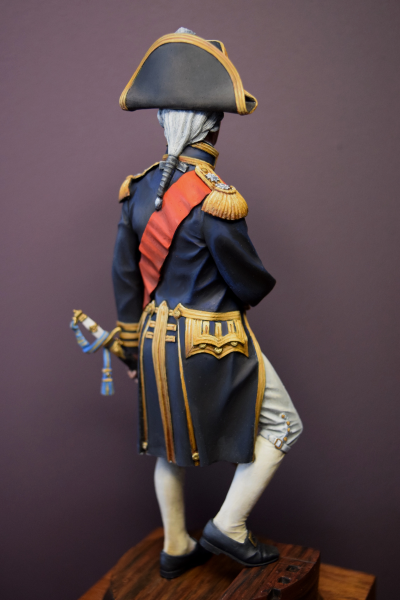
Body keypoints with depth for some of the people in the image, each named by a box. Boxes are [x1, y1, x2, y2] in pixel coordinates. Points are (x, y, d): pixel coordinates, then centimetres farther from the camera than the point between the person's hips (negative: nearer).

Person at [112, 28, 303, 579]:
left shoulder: (139, 189, -1)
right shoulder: (215, 200, -24)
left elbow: (125, 277, 5)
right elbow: (249, 284, -14)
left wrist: (133, 348, 14)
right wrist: (264, 284, 11)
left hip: (158, 340, 7)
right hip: (214, 346, -7)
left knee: (170, 441, 21)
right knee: (282, 426, 13)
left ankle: (176, 548, 36)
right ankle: (228, 527, 16)